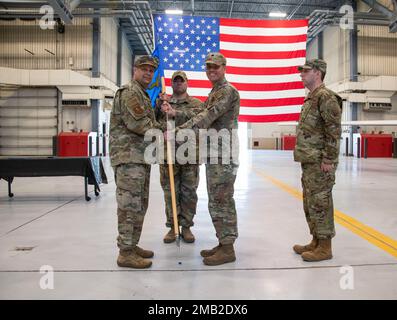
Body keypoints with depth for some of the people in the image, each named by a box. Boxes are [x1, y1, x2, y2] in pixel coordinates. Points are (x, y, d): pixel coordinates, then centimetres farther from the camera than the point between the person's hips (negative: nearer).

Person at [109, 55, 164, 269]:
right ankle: (126, 253, -4)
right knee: (130, 205, -9)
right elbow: (137, 123, -19)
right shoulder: (130, 92, -7)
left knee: (139, 205, 14)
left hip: (141, 157, 11)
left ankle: (132, 245, 23)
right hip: (129, 157, -11)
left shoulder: (143, 95, 26)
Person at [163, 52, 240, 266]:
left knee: (222, 201, -6)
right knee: (216, 202, 13)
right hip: (213, 155, 10)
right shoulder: (214, 93, 23)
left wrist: (179, 130, -27)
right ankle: (223, 243, 22)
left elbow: (207, 117, -21)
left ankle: (227, 249, 3)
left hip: (223, 155, -10)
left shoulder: (227, 91, -9)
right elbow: (205, 118, 15)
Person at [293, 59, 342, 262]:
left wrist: (328, 159, -19)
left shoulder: (326, 97, -11)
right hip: (309, 162, 10)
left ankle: (324, 247, 6)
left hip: (320, 163, -10)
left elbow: (334, 130, -17)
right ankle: (316, 242, 25)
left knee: (320, 203, -4)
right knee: (310, 204, 14)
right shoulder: (310, 99, 19)